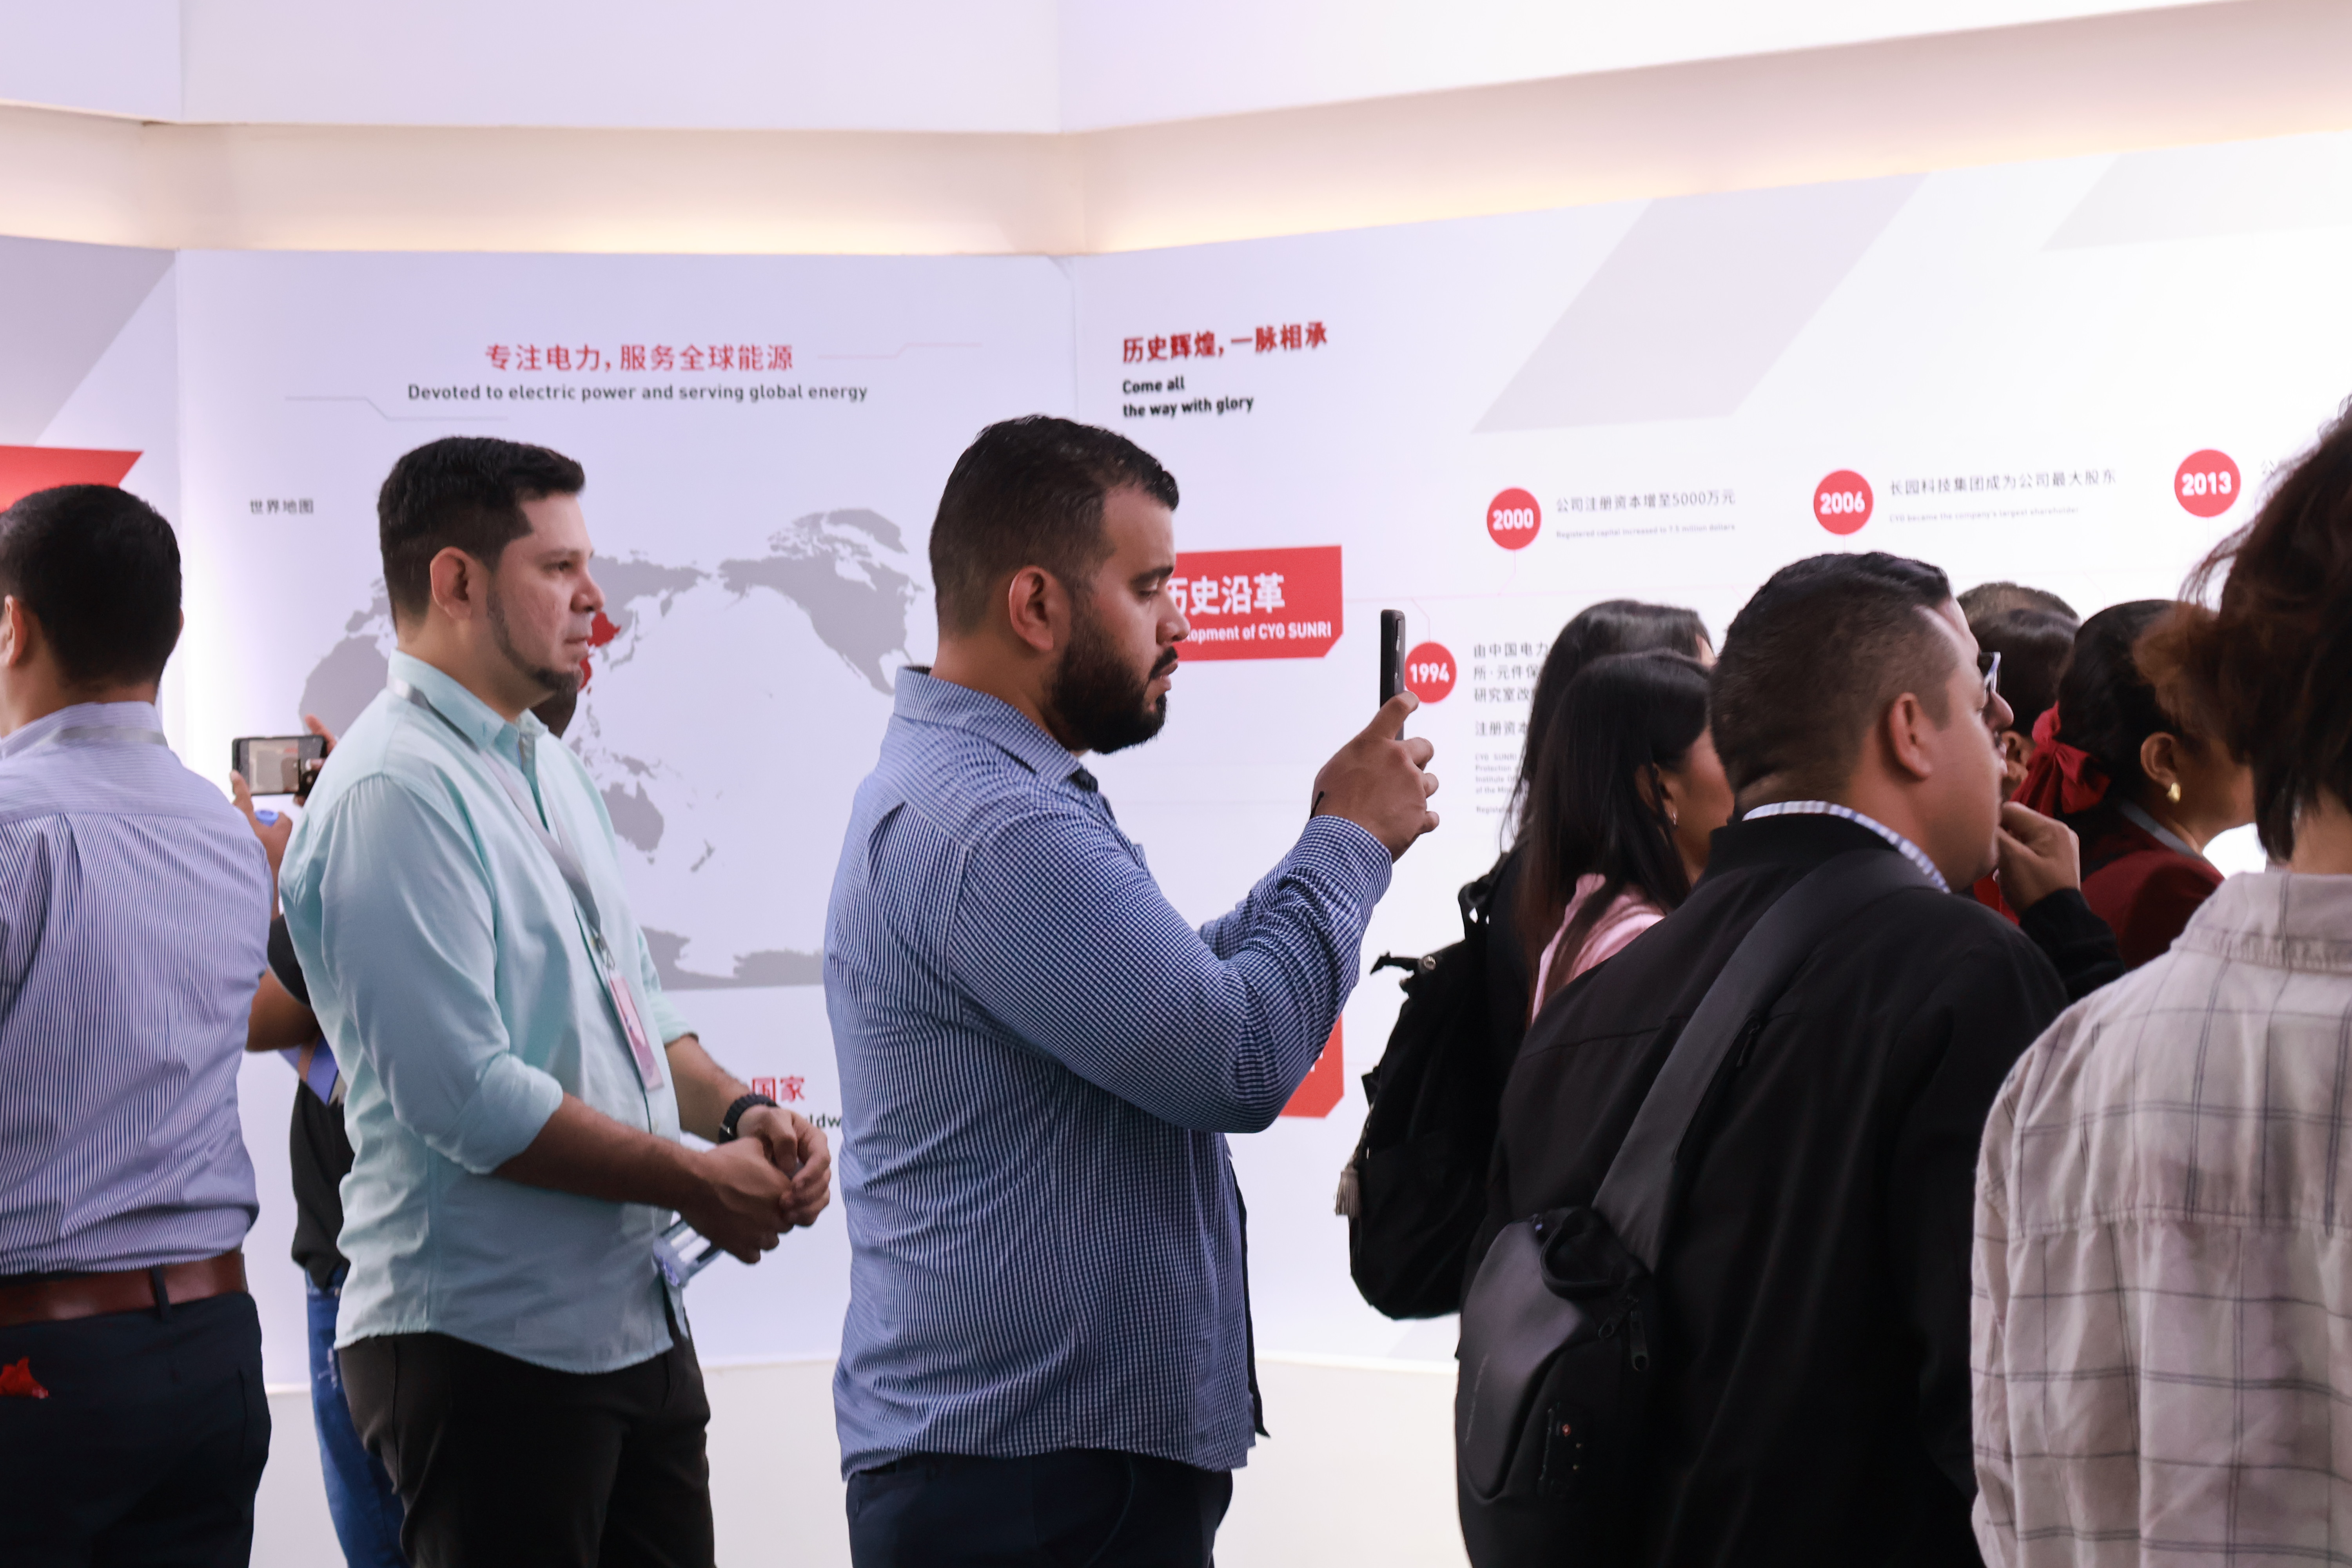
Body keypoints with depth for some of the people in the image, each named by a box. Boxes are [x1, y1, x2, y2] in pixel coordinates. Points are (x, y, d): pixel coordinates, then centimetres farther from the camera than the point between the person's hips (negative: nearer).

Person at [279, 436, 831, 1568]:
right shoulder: (397, 790, -16)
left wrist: (740, 1114, 3)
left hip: (634, 1322, 9)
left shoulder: (548, 769, 15)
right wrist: (698, 1183, -13)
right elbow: (468, 1100, -23)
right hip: (486, 1345, -9)